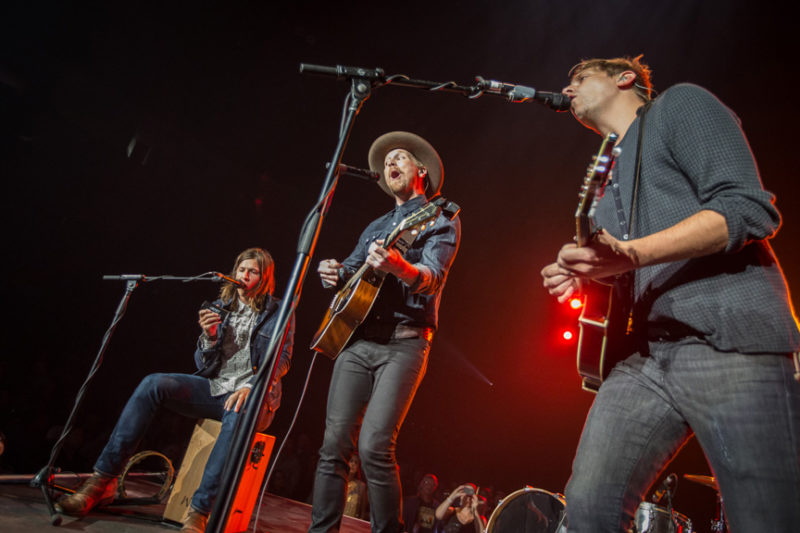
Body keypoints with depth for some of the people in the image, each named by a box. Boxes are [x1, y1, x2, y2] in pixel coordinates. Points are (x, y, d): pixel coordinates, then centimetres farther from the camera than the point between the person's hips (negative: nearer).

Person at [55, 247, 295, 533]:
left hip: (253, 396, -4)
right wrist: (209, 336, -11)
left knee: (240, 412, -40)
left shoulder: (279, 313, 3)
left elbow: (282, 359, -7)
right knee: (154, 383, -20)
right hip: (213, 388, 4)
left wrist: (251, 386, -24)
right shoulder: (218, 308, 12)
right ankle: (103, 480, -17)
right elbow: (205, 367, 9)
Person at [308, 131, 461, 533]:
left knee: (374, 446, -15)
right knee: (334, 445, 0)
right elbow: (349, 270, 23)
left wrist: (398, 266, -31)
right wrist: (333, 273, -1)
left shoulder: (440, 218, 7)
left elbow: (433, 278, -9)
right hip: (356, 339, 6)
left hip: (403, 344, -5)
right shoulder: (375, 227, 25)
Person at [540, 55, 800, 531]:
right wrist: (585, 277, 7)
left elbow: (749, 210, -9)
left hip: (729, 341, -6)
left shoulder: (679, 104, 7)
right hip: (648, 356, 7)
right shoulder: (606, 179, 28)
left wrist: (629, 254, -20)